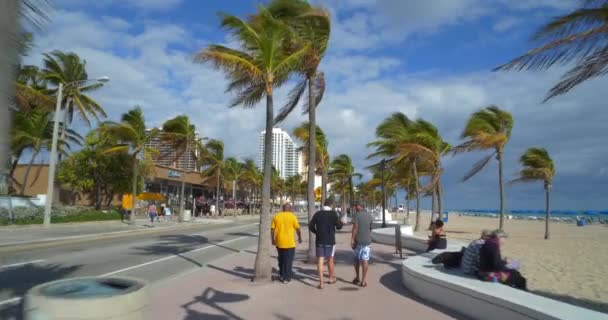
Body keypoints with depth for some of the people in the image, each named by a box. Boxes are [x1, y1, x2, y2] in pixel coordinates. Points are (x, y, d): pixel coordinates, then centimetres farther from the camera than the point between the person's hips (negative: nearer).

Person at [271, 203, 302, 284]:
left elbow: (272, 229, 1)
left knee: (281, 260, 20)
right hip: (289, 243, -3)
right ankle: (286, 278, 7)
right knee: (288, 260, 5)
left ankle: (281, 275, 24)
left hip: (279, 242, 4)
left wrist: (273, 239, 11)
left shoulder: (276, 216, 3)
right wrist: (300, 238, 12)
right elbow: (297, 229, -2)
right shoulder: (292, 217, -5)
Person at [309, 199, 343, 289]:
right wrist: (339, 219, 11)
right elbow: (339, 226, -7)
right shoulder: (334, 214, -8)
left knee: (320, 261, 2)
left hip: (319, 241, 1)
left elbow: (311, 226, 0)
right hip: (330, 241, -1)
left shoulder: (317, 214, -1)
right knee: (330, 259, 15)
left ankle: (321, 282, -4)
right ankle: (331, 278, 31)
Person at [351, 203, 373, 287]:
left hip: (357, 240, -3)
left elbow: (355, 227, -15)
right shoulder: (369, 215, 6)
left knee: (356, 259, 13)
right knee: (365, 259, 1)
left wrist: (352, 239, -13)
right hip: (367, 240, 3)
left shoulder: (356, 215, -9)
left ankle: (357, 278, 21)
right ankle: (364, 280, -2)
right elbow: (370, 228, 12)